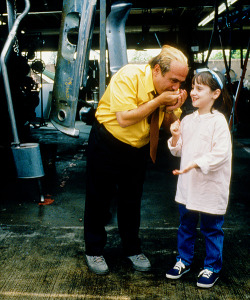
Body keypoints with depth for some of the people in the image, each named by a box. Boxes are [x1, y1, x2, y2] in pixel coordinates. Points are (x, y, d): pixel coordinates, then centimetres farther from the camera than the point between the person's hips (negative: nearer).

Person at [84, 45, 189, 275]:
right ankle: (94, 251, 24)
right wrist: (159, 100, -29)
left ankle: (133, 249, 31)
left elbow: (169, 127, 1)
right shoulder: (129, 76, -25)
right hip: (107, 144, -5)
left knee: (132, 201, 14)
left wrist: (171, 109, -21)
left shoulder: (169, 90, -7)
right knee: (99, 200, 7)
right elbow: (125, 118, -32)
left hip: (138, 149, 5)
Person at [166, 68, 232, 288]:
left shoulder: (218, 121, -14)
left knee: (211, 229, 9)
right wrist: (175, 137, -7)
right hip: (188, 186, 6)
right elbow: (179, 151, 13)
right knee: (186, 226, 19)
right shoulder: (187, 120, 6)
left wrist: (195, 164, -28)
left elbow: (221, 153, -21)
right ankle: (184, 261, 36)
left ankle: (212, 268, 26)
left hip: (211, 188, -6)